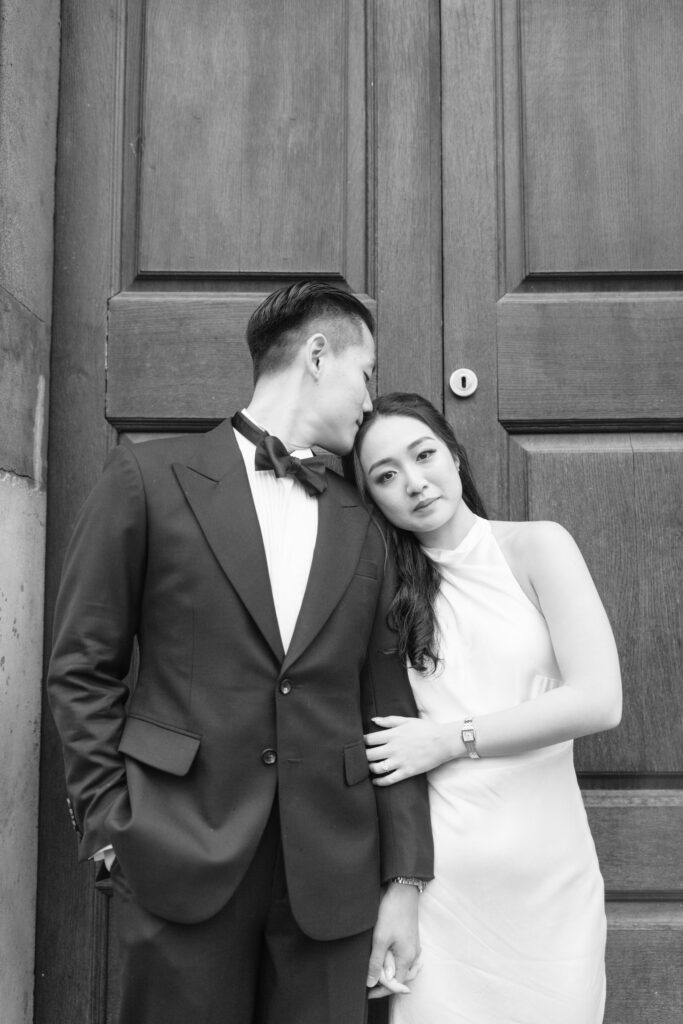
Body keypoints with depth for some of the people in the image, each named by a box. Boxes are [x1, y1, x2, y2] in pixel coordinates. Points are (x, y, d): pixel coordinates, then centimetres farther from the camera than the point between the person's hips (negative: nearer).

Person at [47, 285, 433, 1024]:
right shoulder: (149, 479, -1)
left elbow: (389, 708, 7)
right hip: (181, 858, -3)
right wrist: (110, 824, -4)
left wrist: (405, 881, 4)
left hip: (333, 875, 3)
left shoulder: (363, 530, 10)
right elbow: (83, 668, 1)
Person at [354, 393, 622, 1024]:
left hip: (546, 862, -1)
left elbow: (598, 700, -11)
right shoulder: (390, 586, 3)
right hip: (437, 869, 1)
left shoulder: (537, 547, -3)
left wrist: (448, 740, -10)